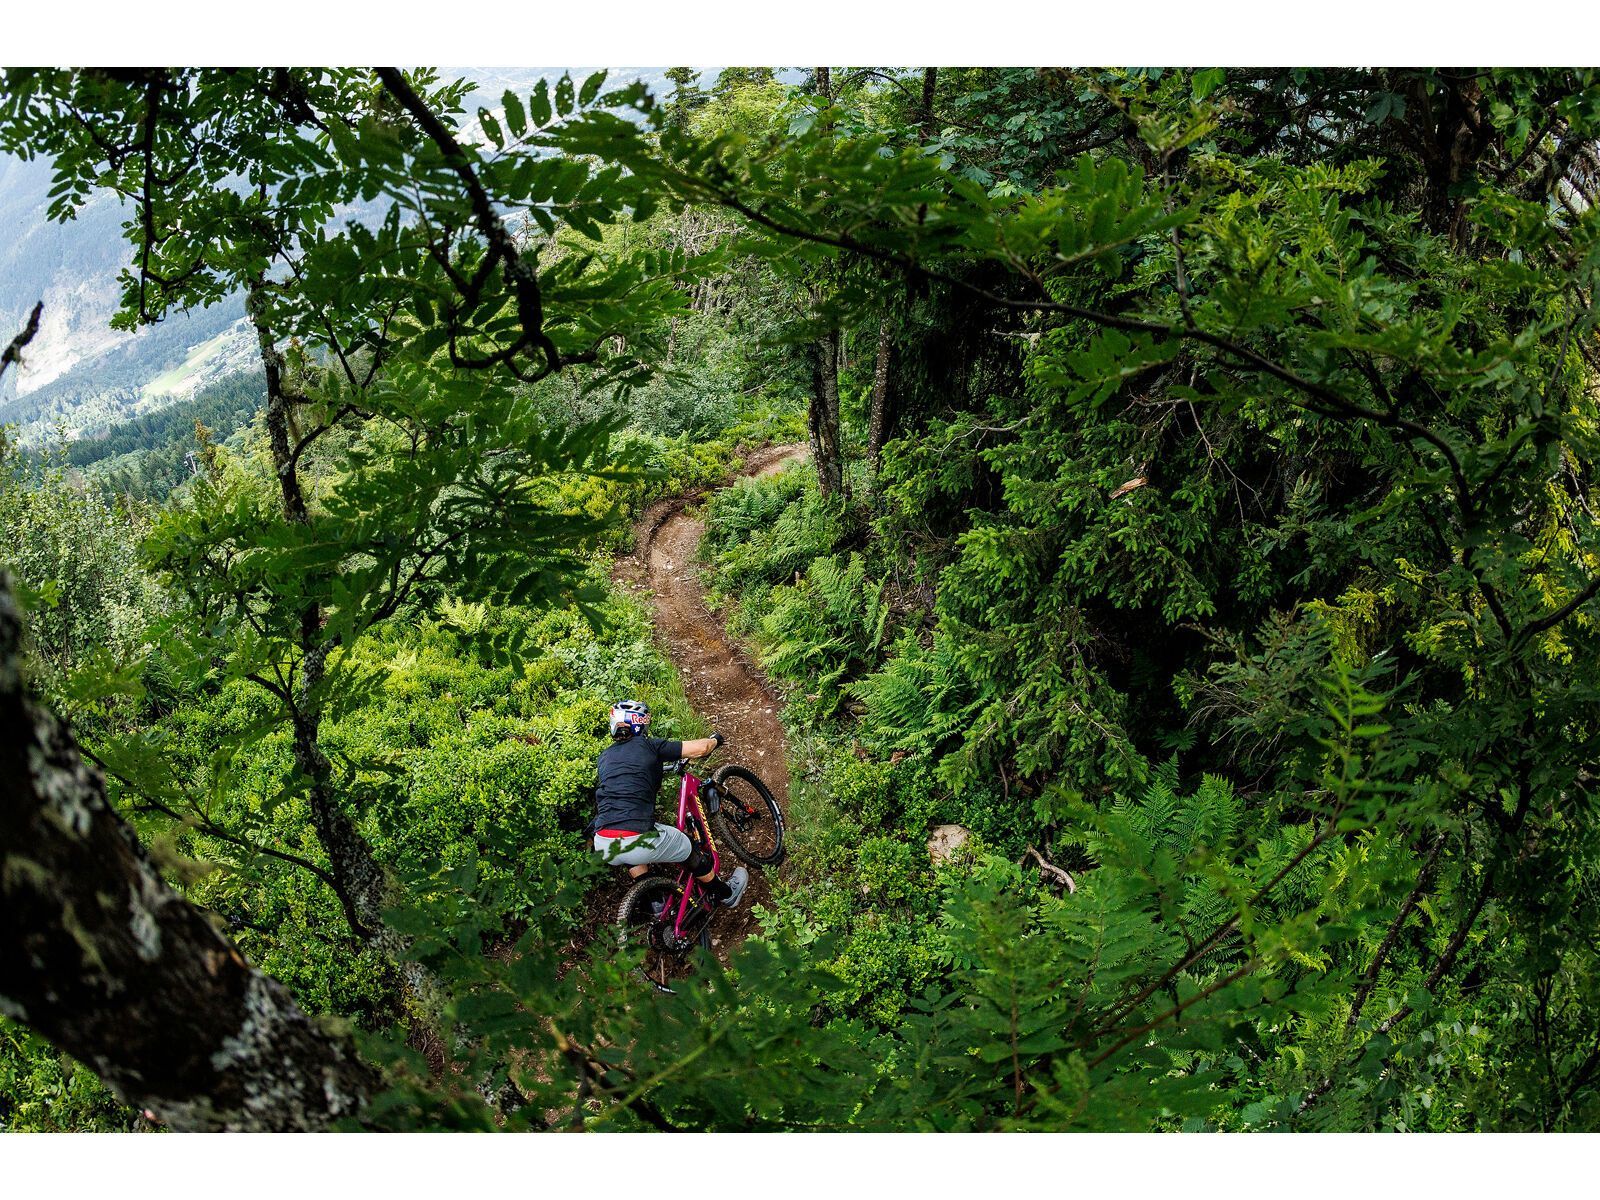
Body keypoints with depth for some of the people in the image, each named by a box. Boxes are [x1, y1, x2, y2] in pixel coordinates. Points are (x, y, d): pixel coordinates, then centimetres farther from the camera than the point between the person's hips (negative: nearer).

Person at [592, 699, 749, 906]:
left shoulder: (604, 757, 19)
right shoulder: (648, 745, 5)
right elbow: (700, 748, 6)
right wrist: (715, 739, 29)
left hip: (604, 849, 5)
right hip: (638, 842, -4)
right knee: (694, 851, 22)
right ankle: (726, 895, 40)